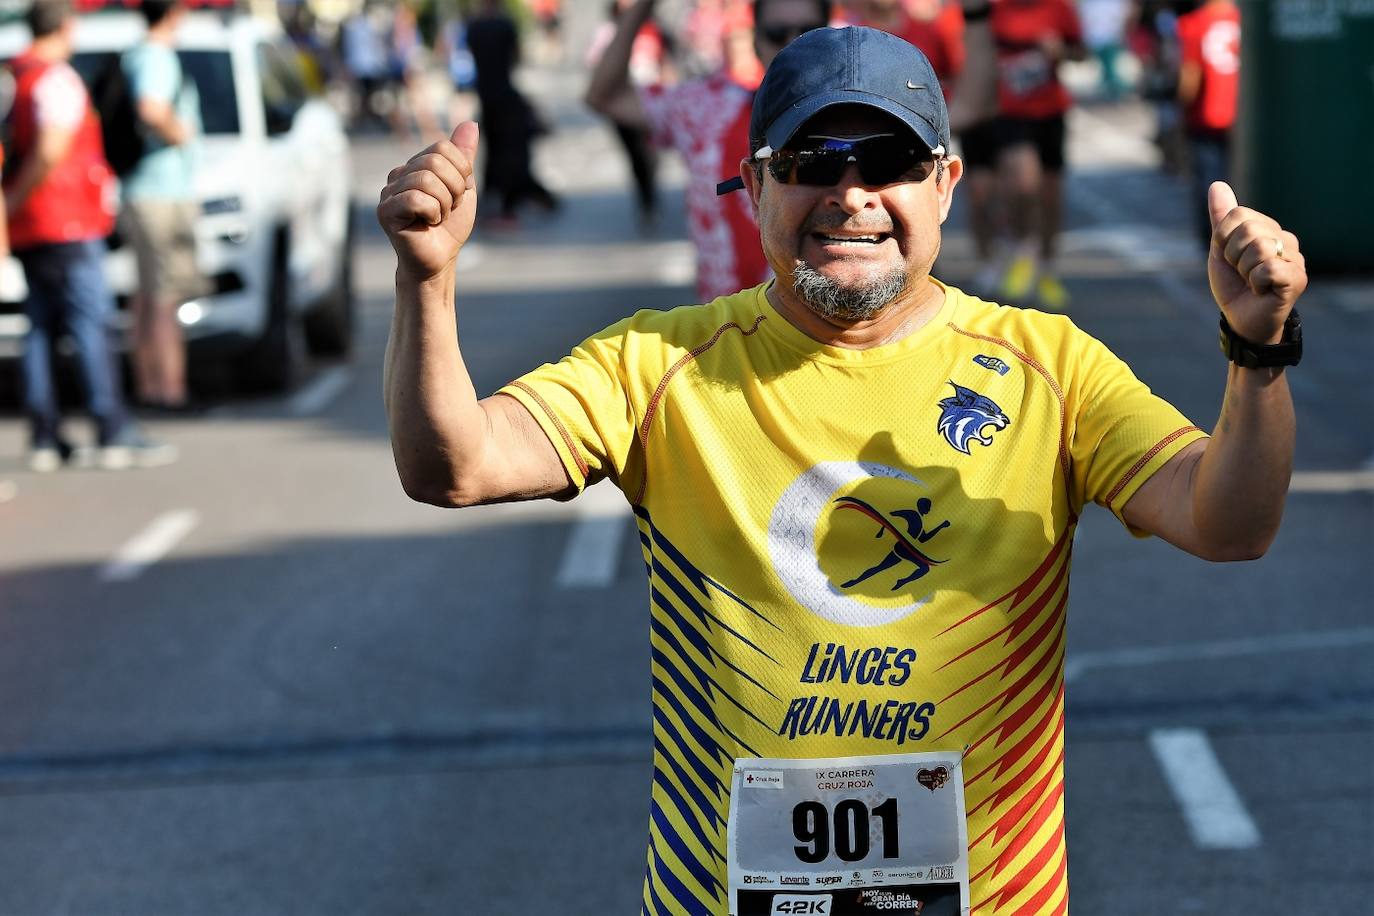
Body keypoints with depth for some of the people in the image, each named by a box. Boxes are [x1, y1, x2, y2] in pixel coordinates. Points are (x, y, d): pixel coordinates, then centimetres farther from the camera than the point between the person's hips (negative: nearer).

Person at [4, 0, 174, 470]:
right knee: (90, 325, -7)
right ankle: (114, 435, -9)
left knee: (40, 328, 10)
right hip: (67, 223, -8)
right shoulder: (57, 80, -13)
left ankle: (44, 438, 8)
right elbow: (51, 151, -23)